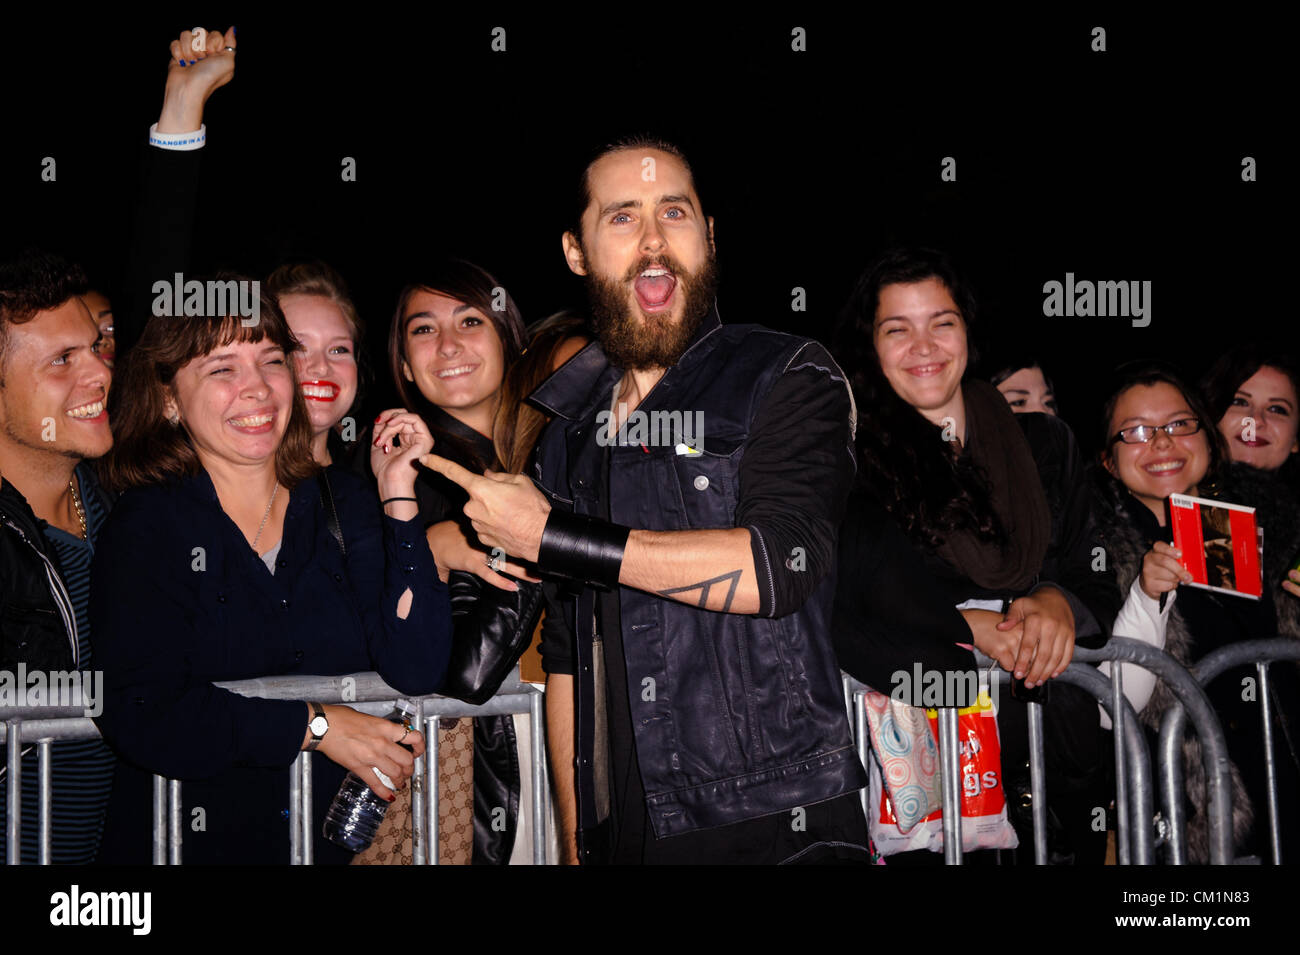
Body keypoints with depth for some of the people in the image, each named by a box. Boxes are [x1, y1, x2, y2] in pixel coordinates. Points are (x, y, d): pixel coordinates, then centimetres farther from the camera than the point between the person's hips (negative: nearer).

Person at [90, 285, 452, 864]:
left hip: (337, 836, 3)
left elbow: (416, 670, -5)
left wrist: (398, 495, -7)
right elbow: (137, 715, -12)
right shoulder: (145, 526, -2)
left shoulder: (342, 505, 7)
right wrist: (317, 726, -13)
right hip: (196, 840, -3)